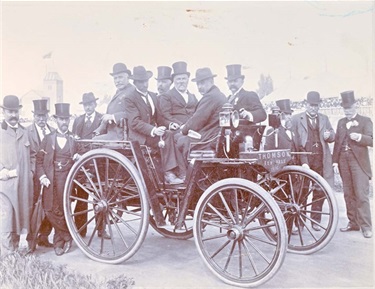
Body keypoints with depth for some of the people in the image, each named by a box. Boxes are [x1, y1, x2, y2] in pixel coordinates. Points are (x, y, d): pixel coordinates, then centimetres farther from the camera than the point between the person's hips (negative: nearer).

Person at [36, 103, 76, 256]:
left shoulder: (74, 139, 8)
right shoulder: (48, 138, 10)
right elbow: (39, 159, 6)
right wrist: (42, 176, -5)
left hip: (67, 179, -1)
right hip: (50, 180, 1)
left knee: (62, 210, -1)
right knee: (50, 210, -2)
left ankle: (59, 240, 18)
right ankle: (66, 236, 15)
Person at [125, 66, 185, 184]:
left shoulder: (153, 96, 20)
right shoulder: (130, 99, -3)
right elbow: (134, 122, -15)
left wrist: (159, 128, -2)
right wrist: (153, 130, -30)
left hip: (154, 133, 6)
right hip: (140, 136, -6)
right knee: (167, 135, -29)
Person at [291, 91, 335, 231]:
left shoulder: (324, 119, 17)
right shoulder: (296, 119, 3)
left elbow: (332, 136, 18)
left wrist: (329, 135, -7)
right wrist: (302, 161, -14)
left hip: (321, 161, 4)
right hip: (304, 160, -3)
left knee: (320, 192, 6)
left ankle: (316, 221, 18)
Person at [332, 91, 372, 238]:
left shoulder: (365, 121, 3)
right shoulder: (341, 122, 16)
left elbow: (371, 141, -7)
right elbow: (337, 142, 13)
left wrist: (359, 137, -27)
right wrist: (335, 162, 7)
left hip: (359, 162, -4)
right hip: (343, 161, 5)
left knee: (361, 194, -8)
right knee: (348, 194, 7)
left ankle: (366, 226, -2)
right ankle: (353, 223, 16)